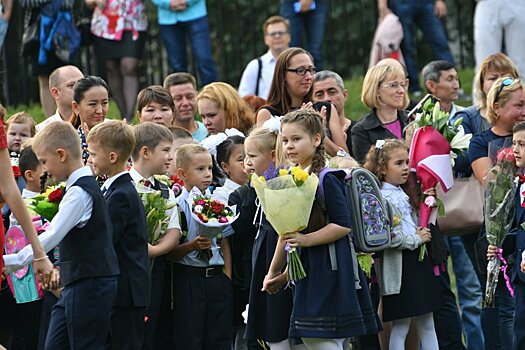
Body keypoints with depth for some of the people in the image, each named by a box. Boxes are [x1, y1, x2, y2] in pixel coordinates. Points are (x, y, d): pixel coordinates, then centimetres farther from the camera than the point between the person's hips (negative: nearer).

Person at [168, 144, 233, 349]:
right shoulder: (177, 206, -6)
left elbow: (225, 244, 14)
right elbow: (171, 253, -9)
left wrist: (227, 276, 6)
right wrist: (192, 246, -24)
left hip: (217, 277, 5)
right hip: (189, 278, -5)